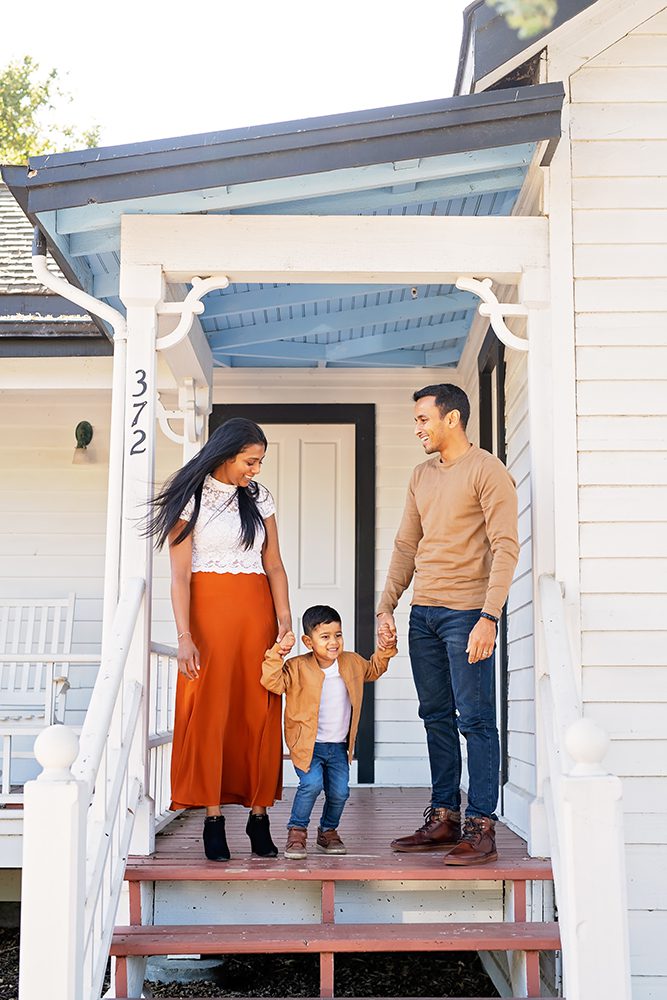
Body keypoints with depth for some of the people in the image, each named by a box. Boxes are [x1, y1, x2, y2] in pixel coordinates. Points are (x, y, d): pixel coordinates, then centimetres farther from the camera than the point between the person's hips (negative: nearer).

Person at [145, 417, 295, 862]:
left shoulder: (259, 497, 12)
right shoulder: (191, 499, 0)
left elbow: (274, 564, 10)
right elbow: (180, 575, -5)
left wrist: (284, 620, -3)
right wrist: (185, 636, -14)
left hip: (257, 612, 4)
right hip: (209, 610, -3)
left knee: (260, 712, 1)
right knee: (209, 712, -4)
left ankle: (259, 814, 7)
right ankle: (213, 818, 2)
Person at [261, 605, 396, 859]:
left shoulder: (352, 662, 6)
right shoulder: (298, 667, -10)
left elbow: (372, 671, 26)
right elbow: (274, 683, -20)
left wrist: (383, 655, 10)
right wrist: (274, 658, -31)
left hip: (338, 745, 4)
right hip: (307, 744, -4)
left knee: (339, 791, -3)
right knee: (312, 783, -24)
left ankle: (328, 831, 25)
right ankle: (297, 831, -2)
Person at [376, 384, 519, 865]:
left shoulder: (487, 471, -7)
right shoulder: (422, 476, 16)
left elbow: (506, 548, -13)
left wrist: (489, 618, -21)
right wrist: (386, 608, 12)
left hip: (466, 613, -7)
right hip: (423, 612, 8)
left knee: (476, 720, -5)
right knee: (437, 717, 11)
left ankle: (482, 829, -1)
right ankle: (444, 818, 18)